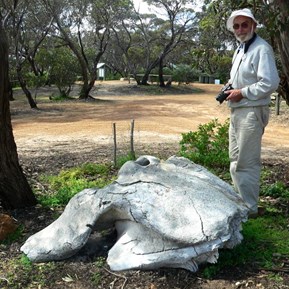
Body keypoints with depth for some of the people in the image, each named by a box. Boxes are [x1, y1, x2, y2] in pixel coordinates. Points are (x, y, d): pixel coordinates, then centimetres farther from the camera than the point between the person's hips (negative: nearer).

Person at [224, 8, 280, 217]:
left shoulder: (261, 49, -14)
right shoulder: (240, 49, 17)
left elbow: (270, 83, -22)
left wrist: (242, 93, -17)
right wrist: (230, 88, 7)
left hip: (252, 112, -10)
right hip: (237, 111, 10)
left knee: (247, 163, -5)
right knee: (235, 159, 17)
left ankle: (249, 208, 7)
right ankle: (240, 200, 31)